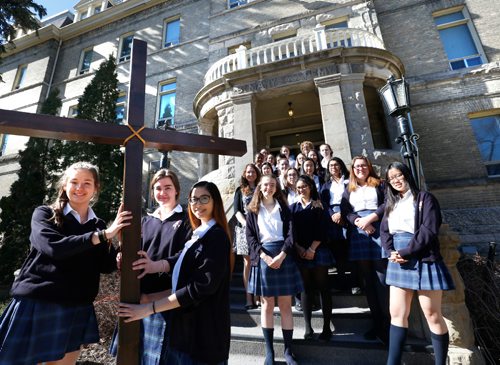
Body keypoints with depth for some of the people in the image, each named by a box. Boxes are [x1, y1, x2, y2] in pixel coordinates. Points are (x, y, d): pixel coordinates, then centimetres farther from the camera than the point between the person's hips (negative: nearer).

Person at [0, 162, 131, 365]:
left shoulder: (98, 225, 4)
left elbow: (107, 266, -5)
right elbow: (53, 247, -22)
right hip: (35, 305, -3)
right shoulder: (44, 214, -3)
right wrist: (104, 235, -27)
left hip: (76, 310, 3)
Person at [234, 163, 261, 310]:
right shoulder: (240, 191, 14)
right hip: (244, 228, 0)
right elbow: (237, 210, 4)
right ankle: (249, 298, 8)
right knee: (248, 262, 2)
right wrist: (245, 222, -12)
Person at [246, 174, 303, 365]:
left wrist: (281, 255, -14)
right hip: (263, 257, -1)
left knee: (285, 305, 7)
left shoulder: (283, 208, 8)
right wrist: (264, 256, -14)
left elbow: (291, 233, 0)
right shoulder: (253, 210, 6)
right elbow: (250, 236, -1)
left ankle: (288, 350, 21)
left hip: (284, 255, 1)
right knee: (267, 305, 8)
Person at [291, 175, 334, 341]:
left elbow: (322, 230, -4)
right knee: (306, 288, 6)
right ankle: (308, 327, 15)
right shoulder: (293, 208, 10)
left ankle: (326, 327, 14)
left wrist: (312, 249, -11)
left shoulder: (318, 206, 3)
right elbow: (291, 231, 5)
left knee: (323, 287, 3)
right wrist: (299, 248, -7)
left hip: (318, 251, -2)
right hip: (300, 252, 2)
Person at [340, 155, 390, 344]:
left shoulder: (379, 184, 11)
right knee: (368, 279, 6)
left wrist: (371, 217, -14)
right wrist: (359, 222, -12)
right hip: (358, 234, 2)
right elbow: (345, 211, 5)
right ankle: (376, 323, 16)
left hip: (378, 231, -2)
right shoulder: (348, 190, 17)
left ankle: (386, 323, 5)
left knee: (382, 278, -5)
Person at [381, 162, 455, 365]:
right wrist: (392, 252, -9)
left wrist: (406, 252, -18)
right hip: (398, 263, 5)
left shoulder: (424, 198, -1)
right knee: (397, 314, 7)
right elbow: (384, 231, 8)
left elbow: (429, 230, -12)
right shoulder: (391, 204, 16)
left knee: (432, 315, 5)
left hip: (423, 262, -5)